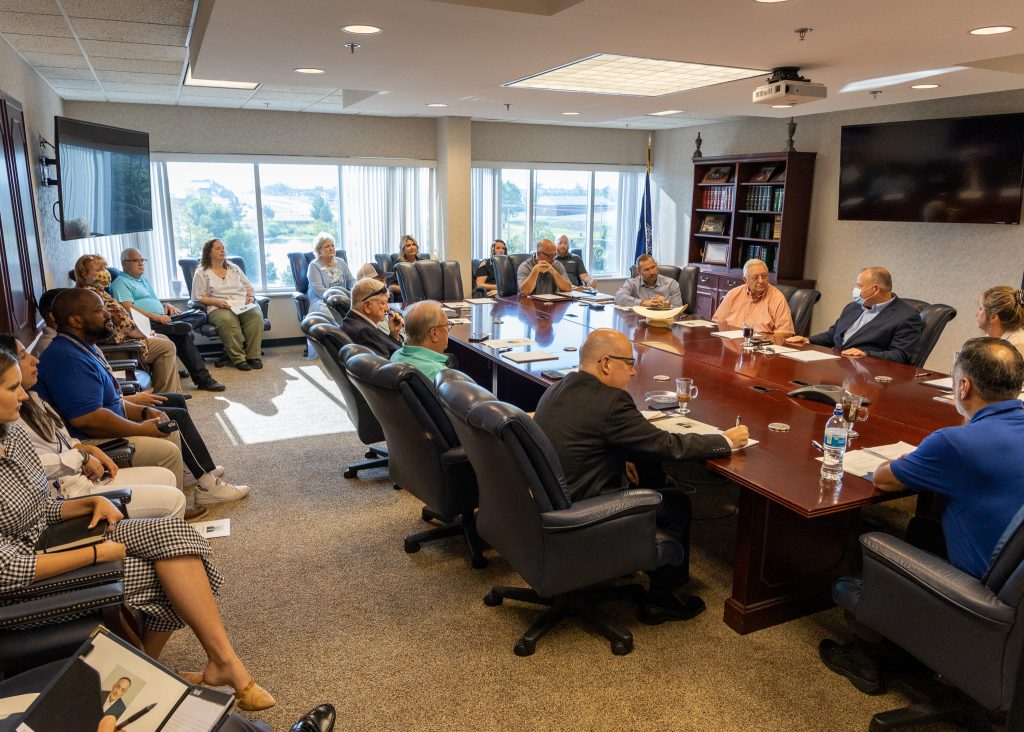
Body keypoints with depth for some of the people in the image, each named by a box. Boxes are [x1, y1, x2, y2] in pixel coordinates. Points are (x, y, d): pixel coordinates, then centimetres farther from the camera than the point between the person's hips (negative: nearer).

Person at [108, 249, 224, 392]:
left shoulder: (144, 280, 34)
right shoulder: (121, 283, 4)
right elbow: (128, 308, -11)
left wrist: (166, 305, 12)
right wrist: (155, 316, -20)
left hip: (162, 318, 9)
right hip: (146, 323, -9)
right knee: (184, 331, -31)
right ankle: (202, 379, -30)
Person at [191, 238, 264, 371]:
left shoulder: (234, 268, 24)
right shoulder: (202, 273, 11)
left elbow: (249, 286, 28)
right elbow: (198, 297, 4)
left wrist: (250, 296, 5)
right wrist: (217, 302, -11)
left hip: (243, 304, 4)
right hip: (218, 308, -3)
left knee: (256, 315, -33)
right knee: (227, 320, -41)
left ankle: (253, 355, -29)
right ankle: (238, 358, -34)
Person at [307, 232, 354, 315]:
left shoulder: (341, 262, 18)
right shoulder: (314, 266, 1)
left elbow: (351, 281, 16)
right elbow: (318, 289, -10)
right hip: (321, 300, -5)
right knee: (326, 310, -40)